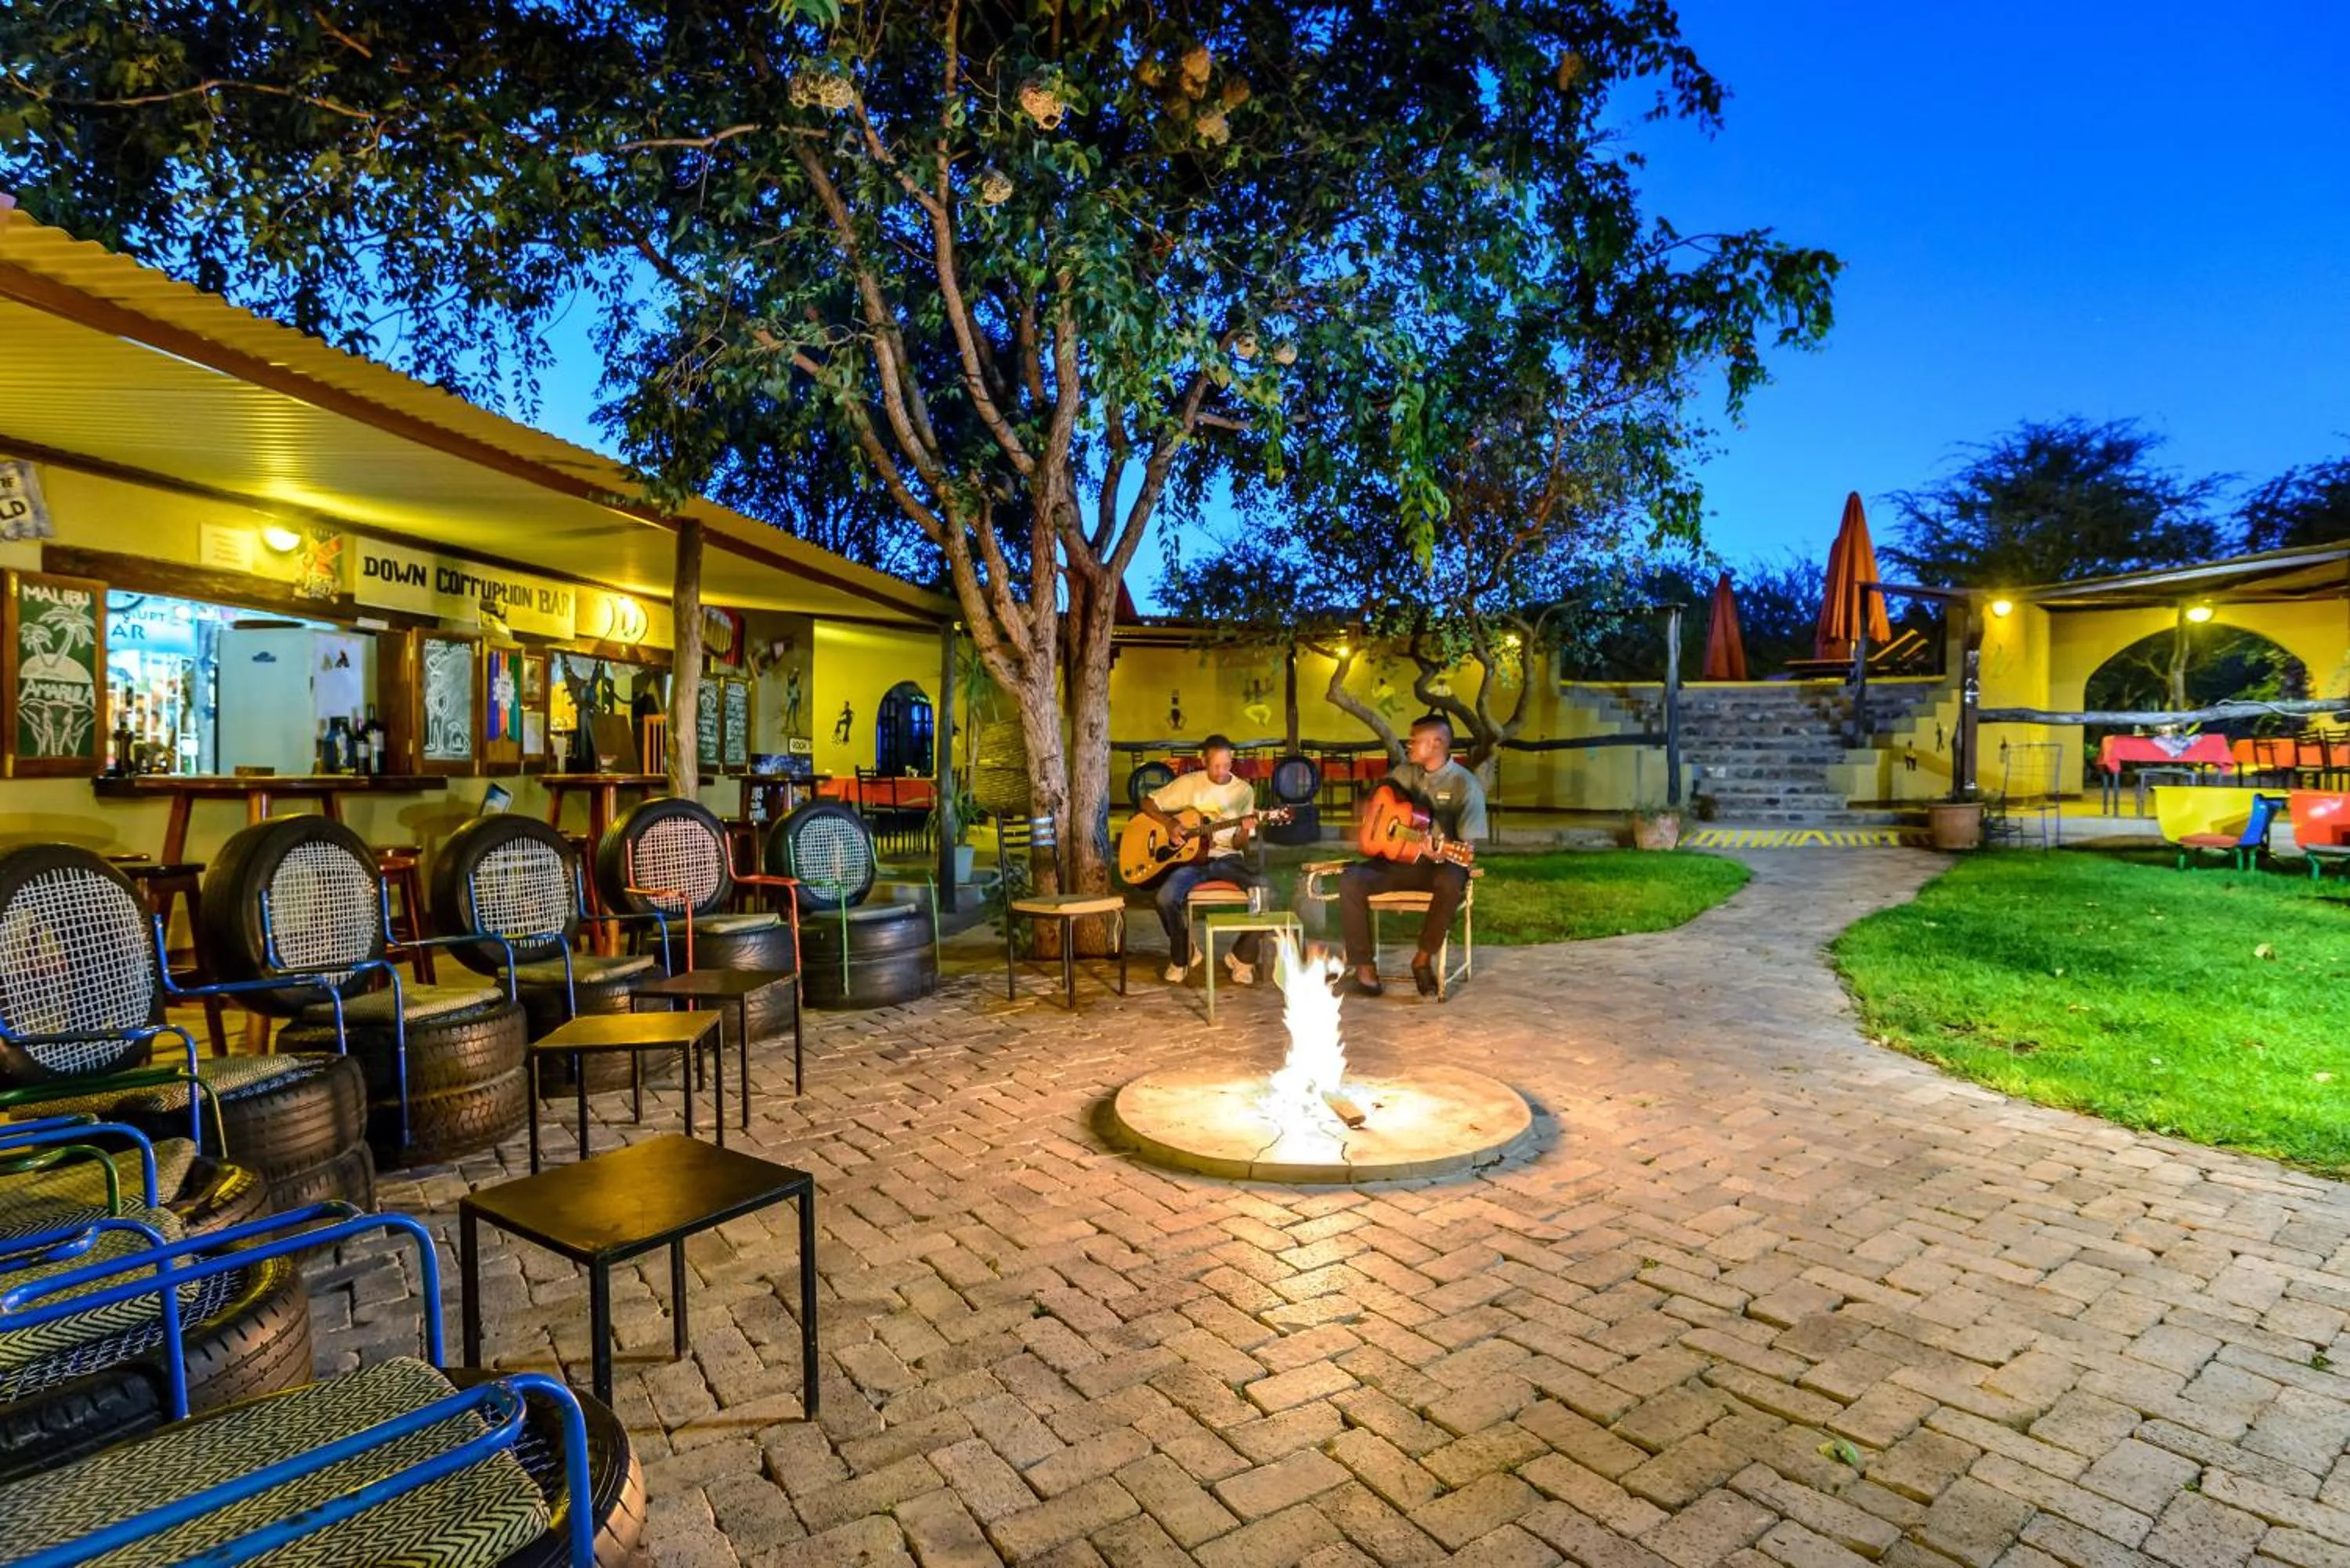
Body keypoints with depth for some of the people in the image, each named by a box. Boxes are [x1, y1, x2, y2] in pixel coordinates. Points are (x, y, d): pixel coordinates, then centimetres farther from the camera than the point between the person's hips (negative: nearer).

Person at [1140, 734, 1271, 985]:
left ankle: (1242, 956, -6)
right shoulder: (1188, 783, 2)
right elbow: (1148, 802, 8)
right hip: (1191, 857, -1)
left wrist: (1244, 831, -20)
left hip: (1227, 858, 1)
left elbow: (1240, 846, 4)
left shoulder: (1244, 790, 4)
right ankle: (1182, 955, 0)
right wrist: (1169, 823, -10)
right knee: (1166, 897, -31)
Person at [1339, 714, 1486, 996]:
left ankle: (1424, 959, -18)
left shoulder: (1464, 784, -8)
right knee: (1350, 879, -23)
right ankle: (1364, 964, -16)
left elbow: (1468, 845, -15)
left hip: (1436, 866, -4)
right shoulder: (1403, 772, 8)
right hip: (1396, 861, 4)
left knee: (1452, 881, -39)